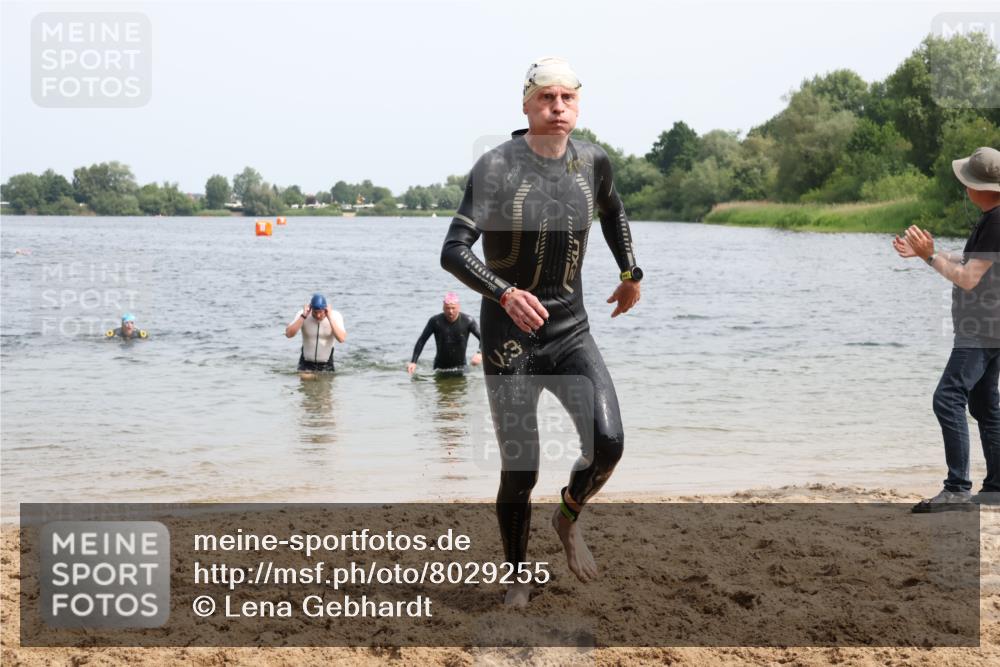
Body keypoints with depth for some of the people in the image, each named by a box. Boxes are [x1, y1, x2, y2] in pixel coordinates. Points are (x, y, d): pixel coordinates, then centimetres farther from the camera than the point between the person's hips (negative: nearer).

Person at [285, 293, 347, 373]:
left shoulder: (335, 316, -13)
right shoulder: (302, 315, -11)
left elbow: (341, 339, -26)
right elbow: (288, 334, -23)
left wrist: (330, 318, -29)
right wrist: (303, 316, -27)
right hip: (306, 364, 0)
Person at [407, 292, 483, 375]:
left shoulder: (467, 321, -11)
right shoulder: (435, 321, -10)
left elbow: (482, 338, -11)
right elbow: (421, 341, -6)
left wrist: (479, 353, -32)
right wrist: (413, 362, -16)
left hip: (460, 367, 0)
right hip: (440, 367, 0)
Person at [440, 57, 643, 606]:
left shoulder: (592, 162, 1)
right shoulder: (496, 167, -13)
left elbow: (612, 210, 26)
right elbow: (453, 251, -21)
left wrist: (631, 274, 29)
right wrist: (505, 293, -37)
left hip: (571, 331, 3)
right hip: (509, 336, -3)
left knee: (607, 443, -17)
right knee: (520, 471, -2)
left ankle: (569, 517, 15)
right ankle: (517, 579, 21)